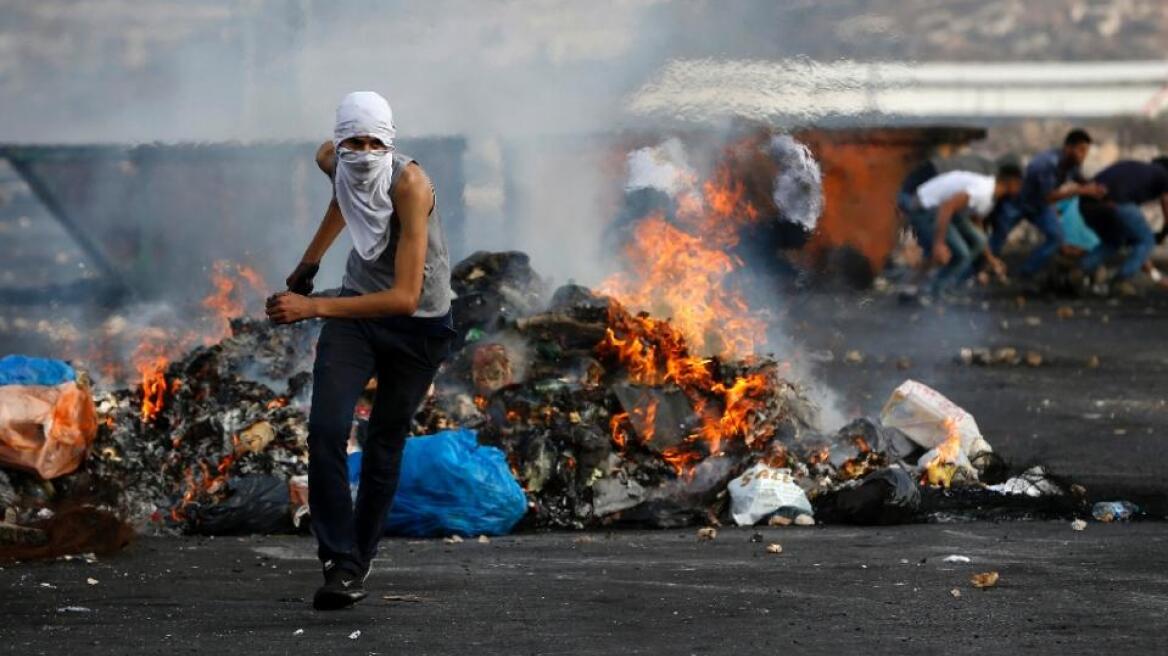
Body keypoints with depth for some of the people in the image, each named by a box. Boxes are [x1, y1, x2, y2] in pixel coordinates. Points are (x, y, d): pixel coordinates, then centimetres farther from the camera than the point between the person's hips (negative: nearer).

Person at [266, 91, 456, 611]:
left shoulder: (410, 184, -32)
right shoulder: (333, 159, -13)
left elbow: (406, 298, -38)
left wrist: (312, 308, -43)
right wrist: (311, 260, 23)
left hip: (418, 326, -4)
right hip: (358, 307, 4)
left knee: (385, 444, 5)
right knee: (325, 430, -17)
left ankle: (359, 558, 23)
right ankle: (340, 563, -21)